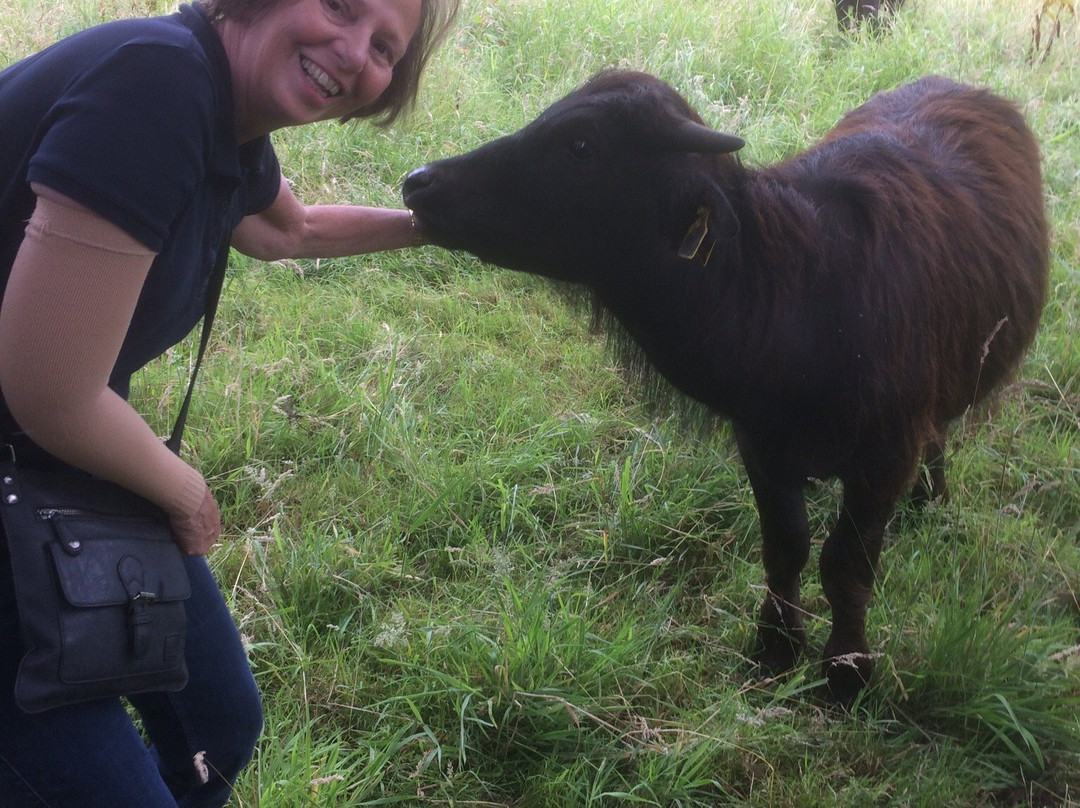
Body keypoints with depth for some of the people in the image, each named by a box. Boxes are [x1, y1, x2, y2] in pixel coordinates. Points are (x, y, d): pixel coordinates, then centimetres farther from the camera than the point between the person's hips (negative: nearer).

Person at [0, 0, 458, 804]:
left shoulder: (230, 120, 0)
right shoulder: (151, 83, -28)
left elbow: (292, 228, 28)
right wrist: (186, 492, -9)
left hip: (70, 466, 9)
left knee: (220, 728, 19)